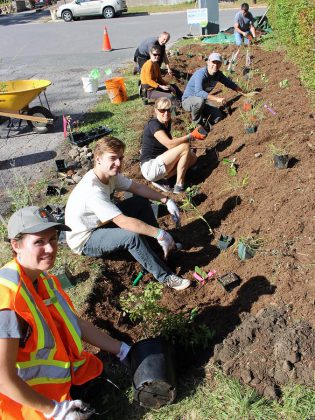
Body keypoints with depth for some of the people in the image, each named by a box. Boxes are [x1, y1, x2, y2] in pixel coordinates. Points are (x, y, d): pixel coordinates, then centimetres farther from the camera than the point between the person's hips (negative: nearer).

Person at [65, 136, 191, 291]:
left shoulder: (111, 174, -10)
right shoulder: (92, 190, -36)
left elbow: (137, 187, -1)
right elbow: (123, 222, -40)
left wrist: (166, 201, -10)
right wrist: (160, 234, -37)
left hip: (101, 222, 9)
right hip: (85, 241, -9)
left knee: (142, 202, 1)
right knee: (132, 236, -33)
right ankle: (165, 277, -14)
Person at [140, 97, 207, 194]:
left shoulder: (166, 123, 10)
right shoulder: (153, 124, -19)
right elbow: (170, 144, -30)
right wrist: (191, 136, -26)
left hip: (159, 162, 9)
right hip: (150, 168, -9)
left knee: (192, 157, 6)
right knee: (185, 147, -17)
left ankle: (162, 178, -1)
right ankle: (179, 185, -12)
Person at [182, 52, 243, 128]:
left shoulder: (218, 74, -3)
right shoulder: (201, 74, -27)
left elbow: (230, 84, 11)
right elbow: (198, 92, -43)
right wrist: (217, 98, -50)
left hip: (202, 101, 6)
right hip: (188, 101, -6)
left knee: (218, 117, -13)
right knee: (200, 100, -40)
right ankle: (197, 122, -10)